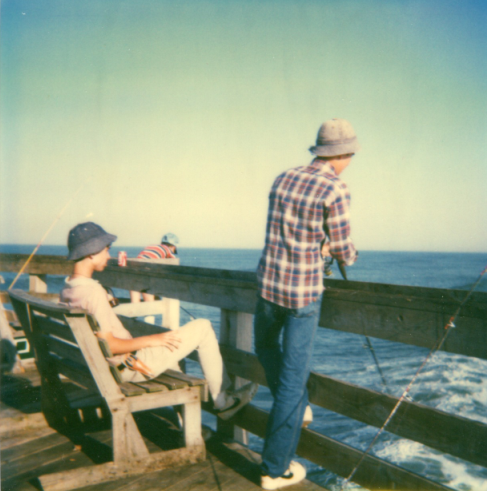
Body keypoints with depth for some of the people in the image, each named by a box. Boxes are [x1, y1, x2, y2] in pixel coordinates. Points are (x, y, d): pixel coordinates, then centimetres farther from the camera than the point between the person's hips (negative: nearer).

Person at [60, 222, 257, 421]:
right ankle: (222, 400, 8)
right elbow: (108, 345, -25)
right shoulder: (93, 291, -26)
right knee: (202, 327, -6)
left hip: (116, 366, 10)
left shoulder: (67, 290, 4)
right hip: (131, 366, -10)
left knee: (168, 341, 36)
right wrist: (151, 340, -16)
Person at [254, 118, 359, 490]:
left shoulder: (282, 179, 6)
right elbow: (344, 252, -7)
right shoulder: (335, 190, -11)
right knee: (294, 376, 6)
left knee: (266, 346, 33)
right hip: (305, 293, -5)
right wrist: (350, 253, 16)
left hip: (269, 284, 5)